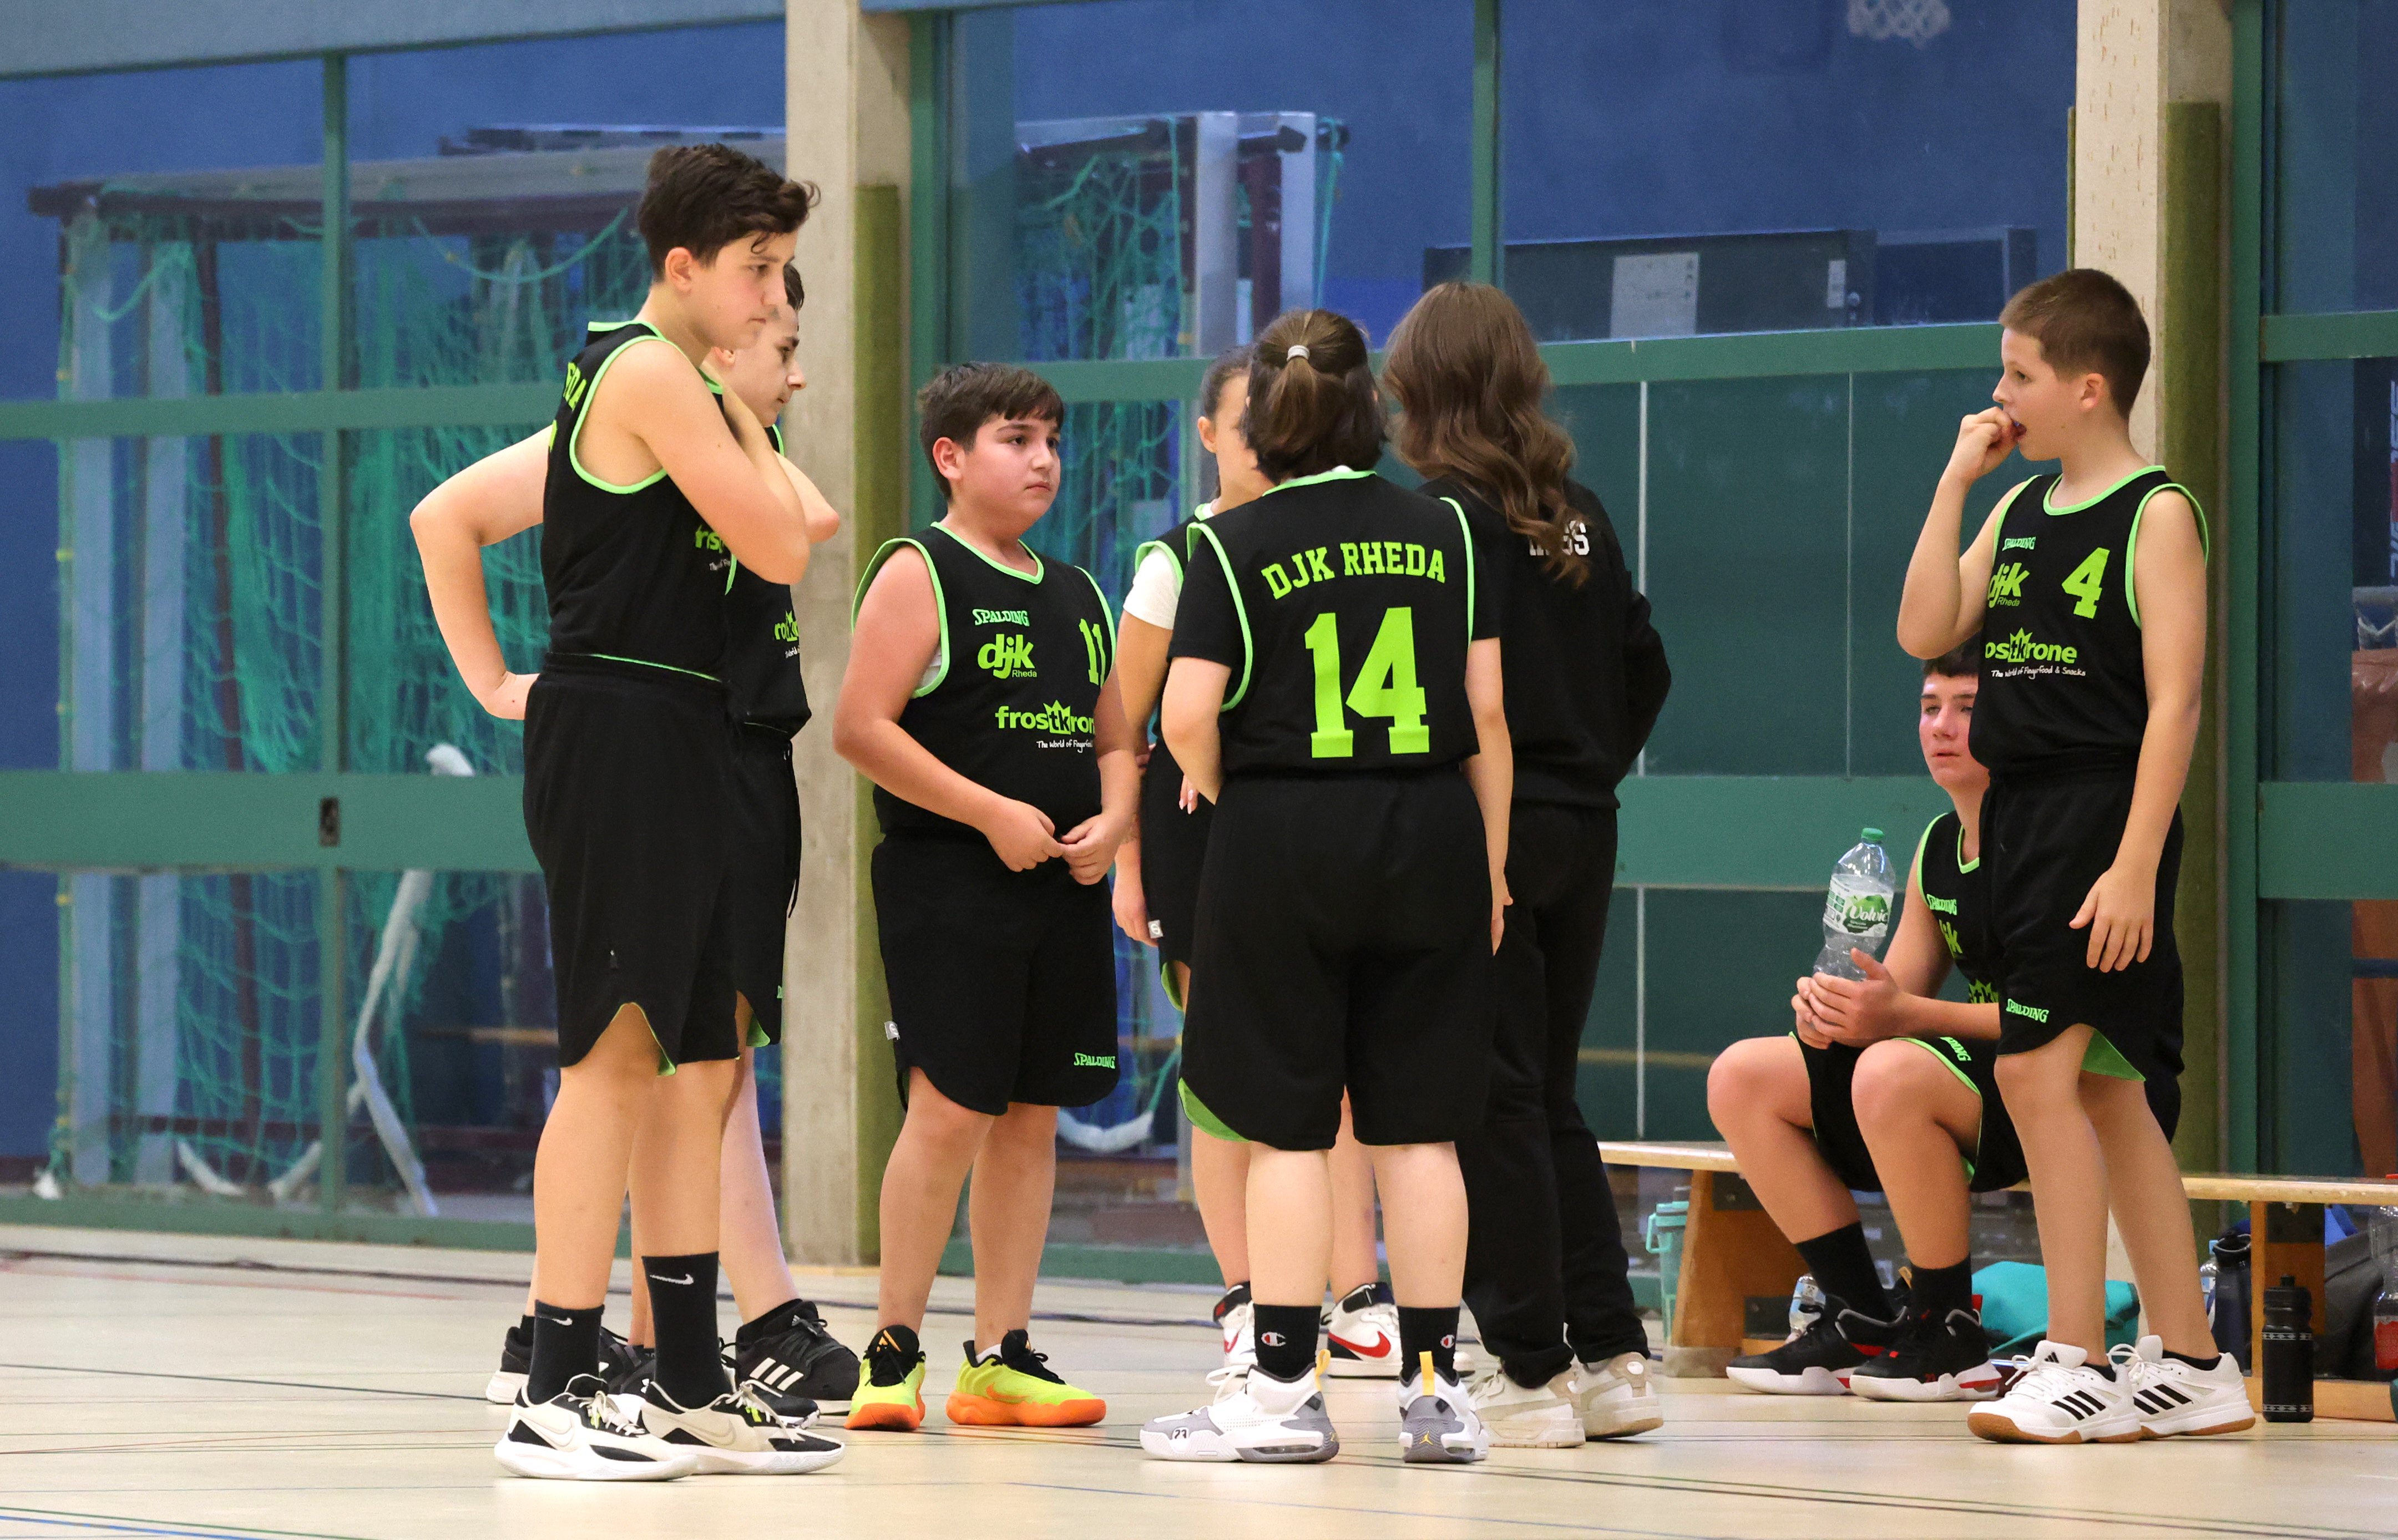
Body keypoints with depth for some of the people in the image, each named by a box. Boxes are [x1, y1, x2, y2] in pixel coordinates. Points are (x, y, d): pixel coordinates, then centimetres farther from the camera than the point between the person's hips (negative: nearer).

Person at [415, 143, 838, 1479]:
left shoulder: (619, 379, 19)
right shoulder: (659, 377, -11)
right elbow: (780, 548, -15)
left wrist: (495, 678, 16)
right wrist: (745, 411, 0)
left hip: (676, 747, 10)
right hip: (628, 737, -10)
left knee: (694, 1067, 11)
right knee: (616, 1056, -10)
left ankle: (691, 1387, 15)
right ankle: (557, 1396, -10)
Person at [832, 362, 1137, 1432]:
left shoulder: (1076, 595, 18)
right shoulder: (919, 575, -4)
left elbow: (1115, 742, 23)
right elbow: (860, 728, -13)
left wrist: (1112, 822, 1)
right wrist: (991, 814, -16)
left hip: (1065, 889, 7)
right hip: (948, 883, -7)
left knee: (1032, 1118, 7)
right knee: (950, 1111, -11)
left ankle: (1002, 1358, 11)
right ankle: (894, 1351, -1)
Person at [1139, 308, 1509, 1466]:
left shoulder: (1236, 544, -4)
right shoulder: (1443, 532, 4)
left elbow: (1189, 717, -11)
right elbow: (1488, 710, 3)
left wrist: (1221, 800, 10)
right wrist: (1491, 864, 10)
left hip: (1281, 845, -3)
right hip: (1429, 840, 3)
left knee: (1286, 1127, 2)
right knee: (1416, 1125, 7)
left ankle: (1284, 1392, 3)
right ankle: (1434, 1389, 9)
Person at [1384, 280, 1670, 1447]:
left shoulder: (1439, 519, -11)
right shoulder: (1580, 515, 9)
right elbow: (1644, 667, 13)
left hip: (1480, 830, -7)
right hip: (1581, 829, 7)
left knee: (1496, 1106, -1)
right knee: (1550, 1099, 15)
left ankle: (1530, 1370, -1)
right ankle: (1609, 1358, 12)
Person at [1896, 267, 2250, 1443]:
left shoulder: (2155, 515, -8)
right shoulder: (2021, 510, 14)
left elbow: (2174, 699, -14)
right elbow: (1925, 633, 6)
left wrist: (2135, 864, -20)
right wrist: (1955, 482, 2)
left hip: (2104, 812, -8)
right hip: (2016, 817, 8)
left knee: (2039, 1070, -16)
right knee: (2106, 1091, 10)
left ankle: (2077, 1359, -13)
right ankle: (2190, 1366, 16)